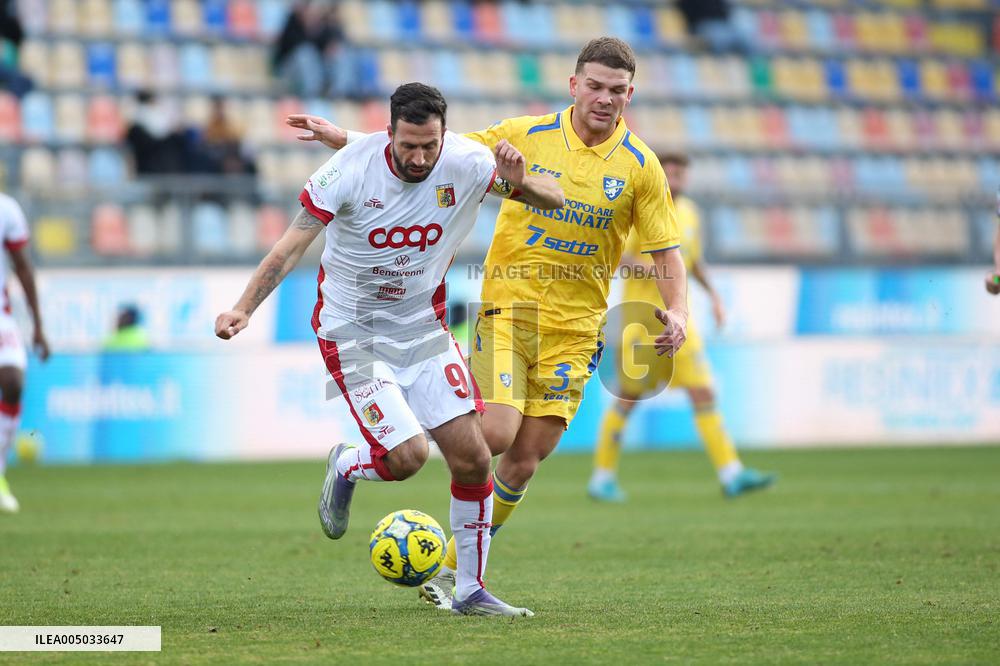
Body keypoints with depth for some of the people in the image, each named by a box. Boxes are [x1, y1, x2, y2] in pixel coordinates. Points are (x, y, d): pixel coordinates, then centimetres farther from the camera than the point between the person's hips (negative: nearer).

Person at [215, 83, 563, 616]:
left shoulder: (466, 163, -14)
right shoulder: (352, 168, -21)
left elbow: (553, 199, -8)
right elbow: (292, 245, -16)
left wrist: (521, 183, -30)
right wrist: (244, 308, -25)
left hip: (423, 328, 4)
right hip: (352, 332, -4)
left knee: (473, 458, -6)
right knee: (406, 456, -17)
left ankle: (469, 590, 12)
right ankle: (345, 468, 21)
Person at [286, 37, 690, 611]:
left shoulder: (641, 167, 1)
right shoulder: (527, 136, -1)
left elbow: (667, 251, 5)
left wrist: (678, 312, -14)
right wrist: (346, 141, -2)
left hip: (575, 327, 2)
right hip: (508, 306, -1)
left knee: (526, 460, -1)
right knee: (496, 434, -20)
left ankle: (452, 574, 14)